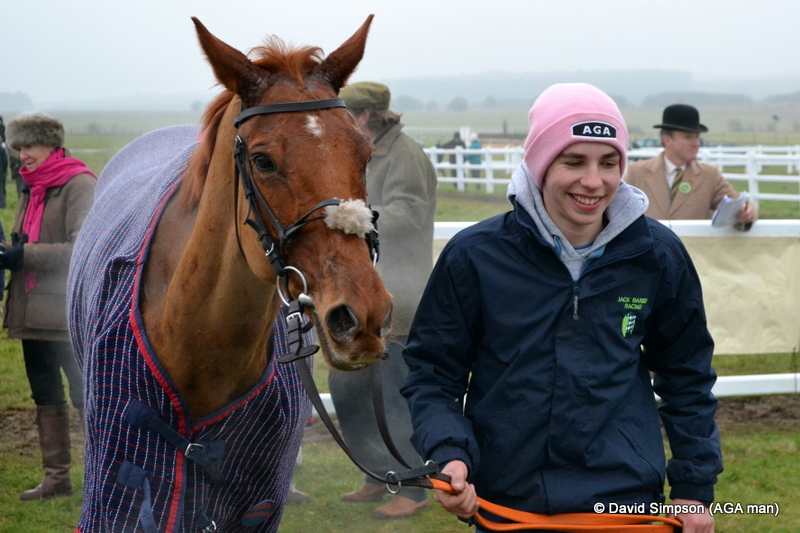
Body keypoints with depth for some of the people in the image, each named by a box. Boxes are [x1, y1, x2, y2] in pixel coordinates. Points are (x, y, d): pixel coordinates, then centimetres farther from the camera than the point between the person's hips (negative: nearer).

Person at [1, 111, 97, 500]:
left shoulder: (80, 186, -12)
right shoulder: (32, 188, 13)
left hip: (70, 311, -8)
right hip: (33, 310, 8)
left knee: (86, 394, -2)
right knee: (45, 396, 12)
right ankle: (57, 477, 20)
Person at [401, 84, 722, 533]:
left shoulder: (657, 255, -1)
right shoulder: (475, 256, -8)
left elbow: (686, 375, 10)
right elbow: (432, 370, -1)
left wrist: (695, 487, 8)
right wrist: (447, 453, -18)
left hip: (628, 497, 1)